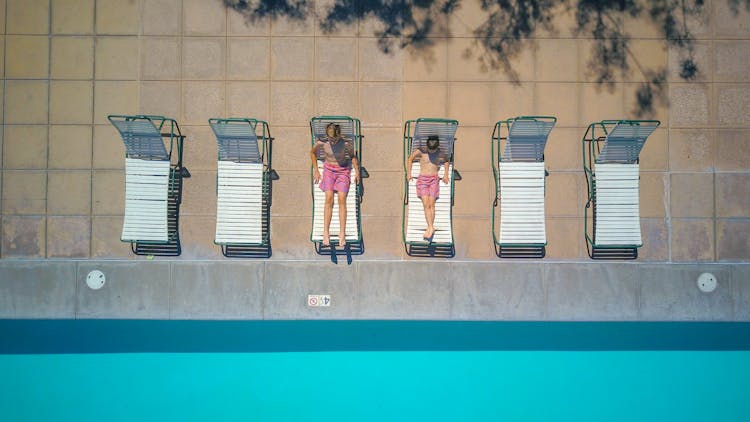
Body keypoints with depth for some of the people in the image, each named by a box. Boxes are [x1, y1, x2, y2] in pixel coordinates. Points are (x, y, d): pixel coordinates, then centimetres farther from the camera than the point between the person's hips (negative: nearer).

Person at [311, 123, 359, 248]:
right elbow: (312, 152, 4)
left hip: (343, 171, -1)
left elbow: (353, 156, 0)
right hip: (329, 170, 1)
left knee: (342, 200, -13)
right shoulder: (322, 141, -16)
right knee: (329, 199, -14)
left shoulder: (346, 142, -19)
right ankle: (326, 234, -15)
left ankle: (342, 235, -12)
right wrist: (316, 170, 3)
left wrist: (357, 171, -8)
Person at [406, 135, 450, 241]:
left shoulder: (441, 155, 3)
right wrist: (408, 173, 9)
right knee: (426, 204, -13)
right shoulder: (421, 151, -4)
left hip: (434, 180, 1)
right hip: (422, 179, -1)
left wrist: (446, 174, 20)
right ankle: (431, 227, -18)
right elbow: (410, 159, 11)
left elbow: (447, 161, 26)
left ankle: (430, 228, -4)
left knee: (431, 204, -7)